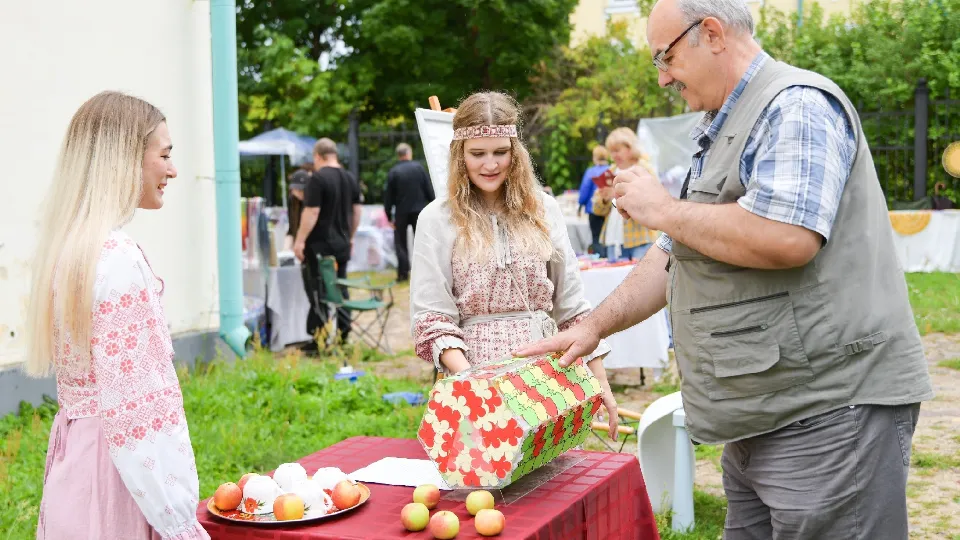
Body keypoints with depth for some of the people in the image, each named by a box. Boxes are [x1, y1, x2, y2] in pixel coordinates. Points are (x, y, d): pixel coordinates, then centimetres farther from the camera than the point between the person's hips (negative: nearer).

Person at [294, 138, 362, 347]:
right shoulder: (350, 179, 10)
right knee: (340, 290, 13)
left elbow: (311, 213, -18)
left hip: (319, 245, -7)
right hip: (342, 244, 7)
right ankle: (343, 334, 16)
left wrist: (300, 240, -13)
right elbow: (356, 213, 15)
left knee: (318, 293, -2)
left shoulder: (318, 179, -13)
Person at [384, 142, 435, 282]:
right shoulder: (419, 168, -3)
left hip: (401, 212, -1)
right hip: (419, 210, 1)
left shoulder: (393, 172, -5)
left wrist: (389, 216, 2)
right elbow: (429, 189, -3)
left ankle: (403, 273, 0)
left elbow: (388, 196, -3)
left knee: (400, 243, 8)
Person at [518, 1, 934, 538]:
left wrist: (663, 209, -13)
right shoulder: (719, 135, 20)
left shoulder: (797, 105, -12)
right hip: (763, 415, 10)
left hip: (828, 413, -10)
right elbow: (675, 256, 25)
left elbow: (785, 239, -27)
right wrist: (595, 326, 15)